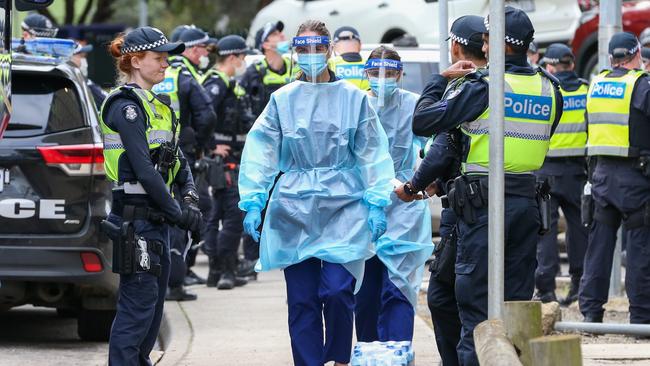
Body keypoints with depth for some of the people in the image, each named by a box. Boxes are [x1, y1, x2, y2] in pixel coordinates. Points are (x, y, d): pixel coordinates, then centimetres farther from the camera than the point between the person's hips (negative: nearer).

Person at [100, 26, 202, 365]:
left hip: (156, 218, 10)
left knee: (154, 302, 14)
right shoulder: (126, 105, -13)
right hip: (136, 217, -10)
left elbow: (176, 158, 18)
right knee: (138, 303, -9)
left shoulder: (155, 105, 17)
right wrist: (177, 213, -16)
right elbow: (143, 169, -20)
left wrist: (189, 196, 0)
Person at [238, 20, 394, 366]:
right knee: (302, 297, 1)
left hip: (343, 207, -1)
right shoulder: (282, 100, 5)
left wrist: (376, 204, -3)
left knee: (338, 290, -13)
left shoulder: (353, 99, 3)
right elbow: (260, 152, 2)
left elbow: (372, 154, 4)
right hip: (294, 209, 1)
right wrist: (252, 202, -6)